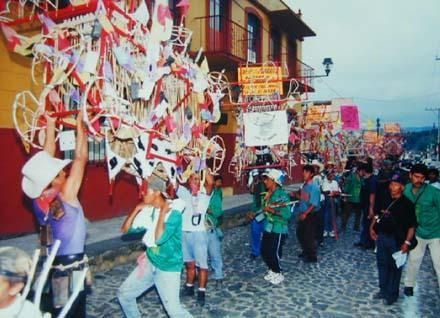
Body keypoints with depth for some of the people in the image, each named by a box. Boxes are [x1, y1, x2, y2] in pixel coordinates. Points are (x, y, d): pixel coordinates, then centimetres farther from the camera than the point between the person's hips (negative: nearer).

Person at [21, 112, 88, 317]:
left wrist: (50, 124, 5)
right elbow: (81, 158, -21)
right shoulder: (65, 195, -23)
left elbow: (47, 157, 1)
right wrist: (80, 123, -15)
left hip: (54, 263, 7)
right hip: (72, 264, -7)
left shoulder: (39, 198, -6)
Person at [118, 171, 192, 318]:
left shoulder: (174, 214, -23)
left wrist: (163, 212, -28)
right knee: (124, 294, 13)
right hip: (149, 263, 7)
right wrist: (137, 209, -11)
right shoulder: (148, 211, -3)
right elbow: (125, 229, -1)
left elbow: (159, 239, -35)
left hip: (168, 268, -7)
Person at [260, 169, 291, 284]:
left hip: (278, 229, -7)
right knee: (264, 251, 12)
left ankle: (278, 274, 24)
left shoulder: (282, 195, -17)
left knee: (274, 253, 1)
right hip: (268, 227, 7)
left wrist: (273, 210, -27)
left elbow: (287, 214, -23)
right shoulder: (268, 194, 5)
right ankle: (272, 270, 33)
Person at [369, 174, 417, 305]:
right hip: (381, 236, 6)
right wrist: (372, 227, 9)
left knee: (394, 267, 6)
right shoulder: (386, 200, 7)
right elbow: (378, 215, 20)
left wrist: (407, 242, -17)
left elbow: (412, 225, -13)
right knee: (382, 264, 16)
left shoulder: (407, 204, -12)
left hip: (396, 240, -6)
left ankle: (392, 294, 20)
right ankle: (383, 290, 31)